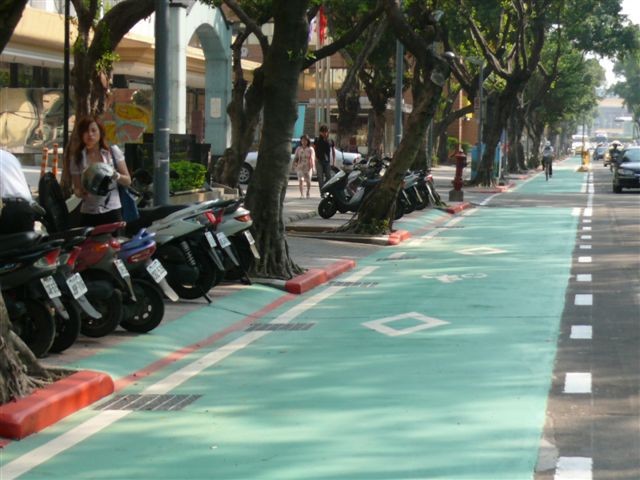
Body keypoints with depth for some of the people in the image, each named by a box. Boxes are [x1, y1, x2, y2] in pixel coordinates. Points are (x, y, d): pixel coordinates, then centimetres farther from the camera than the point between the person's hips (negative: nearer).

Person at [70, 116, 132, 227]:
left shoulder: (113, 151, 3)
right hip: (88, 214, 1)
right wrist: (82, 192, -17)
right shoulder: (76, 158, 3)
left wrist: (116, 176, -16)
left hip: (112, 211, 0)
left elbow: (128, 181, 6)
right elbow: (77, 189, 6)